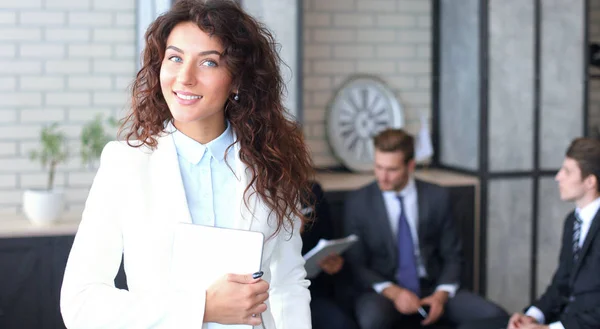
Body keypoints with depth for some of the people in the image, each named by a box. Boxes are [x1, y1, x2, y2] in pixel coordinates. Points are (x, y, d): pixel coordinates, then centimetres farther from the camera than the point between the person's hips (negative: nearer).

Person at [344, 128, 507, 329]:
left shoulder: (438, 197, 2)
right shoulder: (357, 203, -2)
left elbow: (452, 256, 7)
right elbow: (356, 264, -1)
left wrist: (441, 295, -12)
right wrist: (393, 292, -18)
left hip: (433, 289, 2)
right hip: (385, 292, -2)